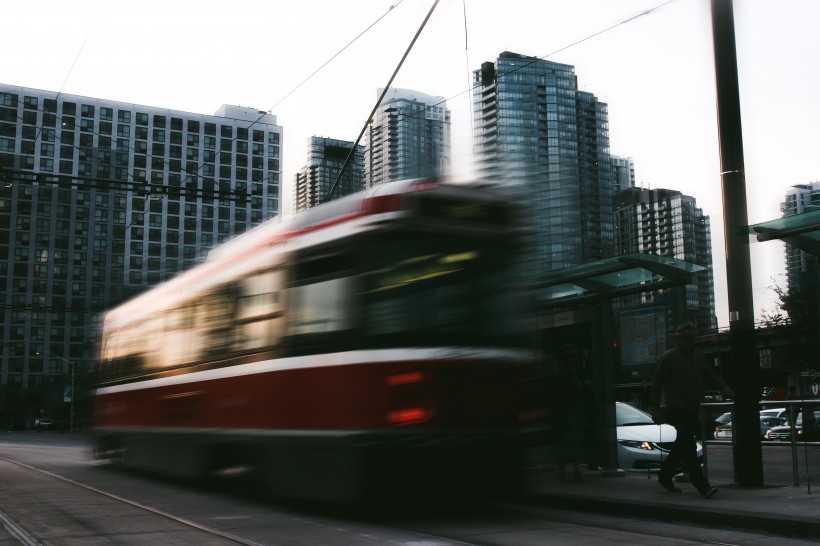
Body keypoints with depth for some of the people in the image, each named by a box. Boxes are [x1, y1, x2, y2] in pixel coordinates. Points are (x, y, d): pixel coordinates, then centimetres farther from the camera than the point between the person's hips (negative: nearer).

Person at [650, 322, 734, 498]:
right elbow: (657, 383, -5)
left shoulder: (698, 356, 15)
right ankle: (702, 487, -16)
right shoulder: (669, 357, -5)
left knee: (683, 445, 15)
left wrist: (723, 387, -3)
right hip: (677, 409, -8)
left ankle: (664, 476, 30)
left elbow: (709, 375, 18)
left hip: (693, 410, 8)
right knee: (689, 446, -13)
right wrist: (655, 409, -8)